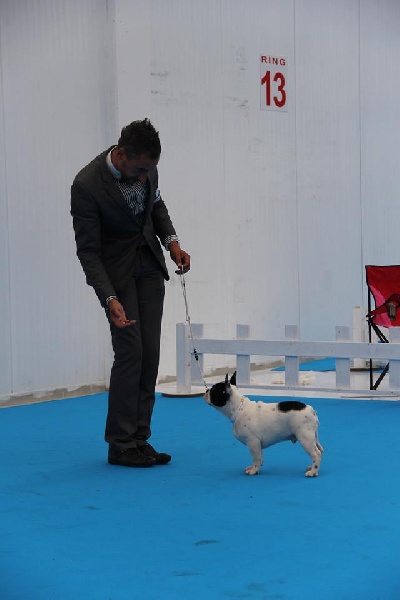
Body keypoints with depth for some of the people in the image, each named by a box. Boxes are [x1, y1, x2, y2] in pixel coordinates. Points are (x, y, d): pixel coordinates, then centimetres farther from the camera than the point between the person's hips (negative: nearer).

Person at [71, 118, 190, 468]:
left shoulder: (145, 167, -9)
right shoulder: (87, 185, -26)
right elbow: (88, 251, -22)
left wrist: (171, 241, -5)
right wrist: (110, 299, -30)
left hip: (149, 264, 6)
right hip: (115, 269, -6)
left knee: (150, 353, 2)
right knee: (130, 351, -11)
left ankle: (139, 439, 9)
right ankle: (120, 445, -1)